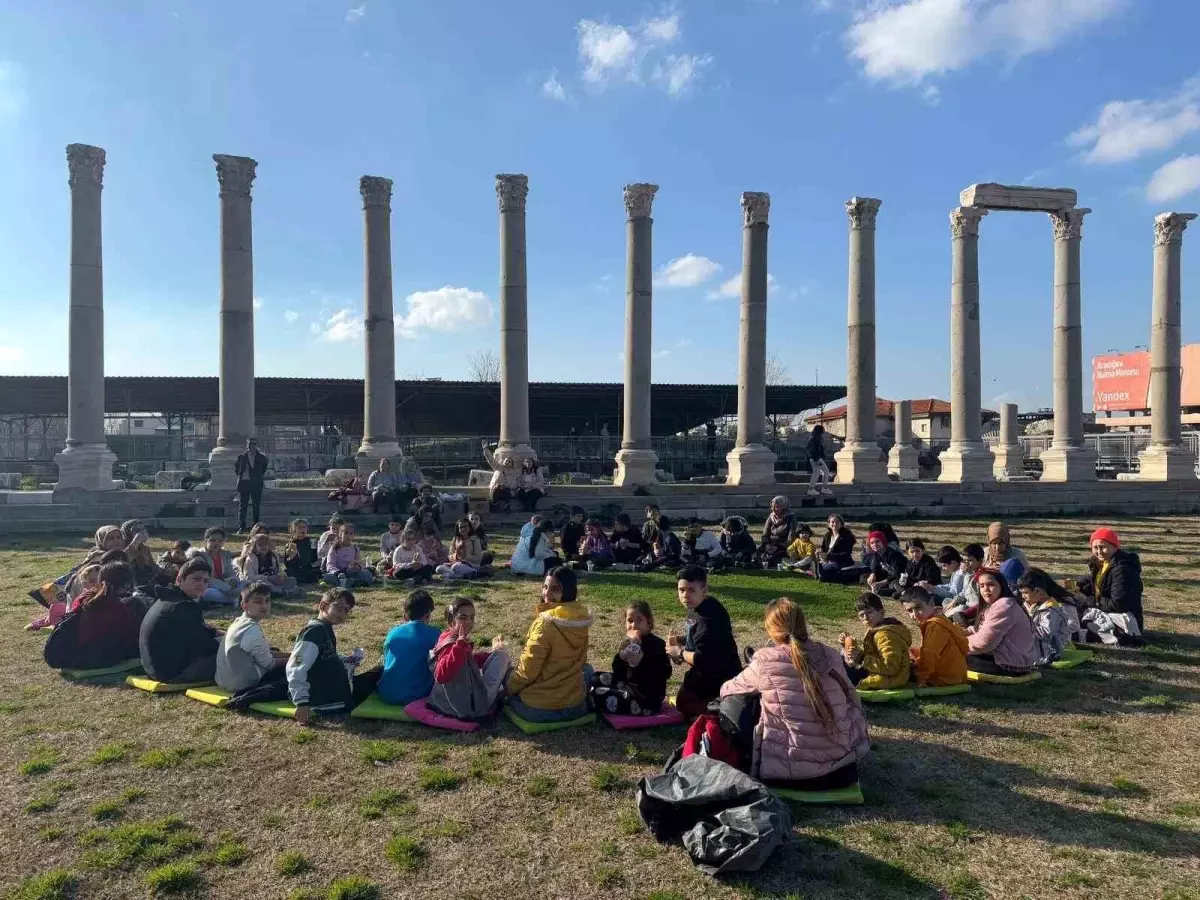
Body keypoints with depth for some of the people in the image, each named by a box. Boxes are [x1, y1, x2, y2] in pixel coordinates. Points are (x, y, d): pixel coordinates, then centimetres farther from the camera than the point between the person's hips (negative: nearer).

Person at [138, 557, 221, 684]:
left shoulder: (169, 599, 12)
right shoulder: (184, 607, -22)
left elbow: (195, 631, 23)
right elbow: (203, 645, -17)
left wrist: (215, 632, 10)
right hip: (173, 672, -11)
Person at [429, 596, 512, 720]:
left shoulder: (458, 641, 5)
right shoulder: (451, 644, -25)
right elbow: (441, 676, -41)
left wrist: (492, 652, 8)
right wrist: (461, 644, -47)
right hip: (471, 707, -10)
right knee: (502, 653, -2)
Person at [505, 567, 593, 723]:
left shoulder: (545, 623, -23)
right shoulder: (580, 618, -3)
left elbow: (527, 670, -16)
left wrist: (509, 687, 1)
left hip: (538, 709, -4)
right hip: (576, 706, 4)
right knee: (586, 668, 34)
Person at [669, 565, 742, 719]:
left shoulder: (707, 619, -31)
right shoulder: (701, 608, 0)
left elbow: (702, 659, -32)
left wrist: (679, 653, -16)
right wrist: (679, 640, -1)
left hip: (719, 675, -10)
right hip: (713, 670, 10)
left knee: (684, 704, 3)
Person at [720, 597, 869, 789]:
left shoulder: (765, 661, -11)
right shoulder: (831, 656, -1)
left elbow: (727, 690, 7)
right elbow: (853, 703, 10)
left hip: (787, 773, -4)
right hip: (840, 768, 4)